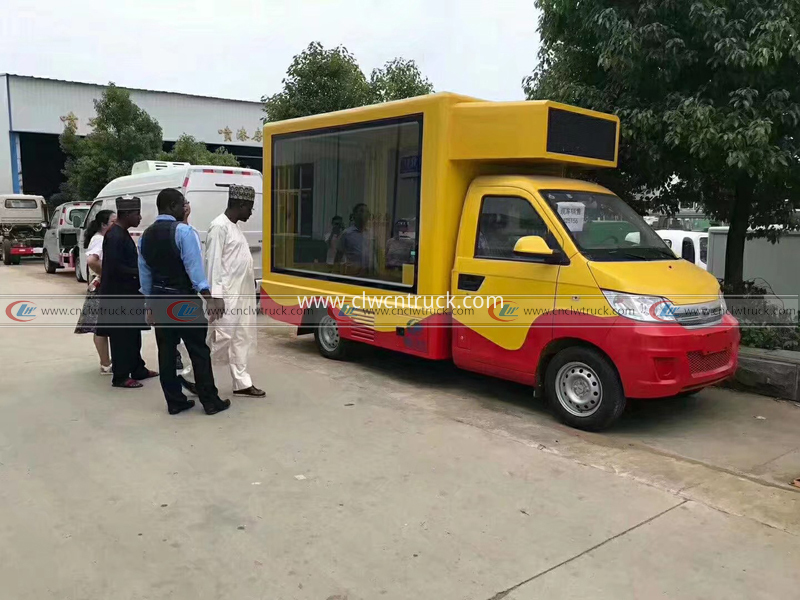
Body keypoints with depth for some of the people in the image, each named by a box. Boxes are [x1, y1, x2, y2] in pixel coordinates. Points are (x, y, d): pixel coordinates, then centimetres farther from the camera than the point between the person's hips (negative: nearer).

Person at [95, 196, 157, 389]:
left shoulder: (122, 233, 12)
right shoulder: (115, 236, -19)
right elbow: (115, 268, -25)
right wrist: (140, 272, -18)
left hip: (127, 292, 10)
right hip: (118, 294, -10)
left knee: (133, 333, 17)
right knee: (121, 335, -2)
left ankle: (137, 369, 27)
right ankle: (120, 376, 7)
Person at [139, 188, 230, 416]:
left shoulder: (146, 235, 10)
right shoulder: (183, 230, -13)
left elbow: (144, 273, 13)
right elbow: (194, 267, -22)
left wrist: (150, 302, 20)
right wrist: (208, 297, -26)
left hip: (159, 299, 7)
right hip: (183, 299, -7)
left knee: (166, 352, 10)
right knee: (199, 352, 0)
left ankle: (175, 402, 16)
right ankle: (210, 402, 6)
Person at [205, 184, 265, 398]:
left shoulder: (234, 226, 16)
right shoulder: (220, 226, -14)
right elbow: (213, 262, -18)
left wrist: (250, 280, 16)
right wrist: (215, 296, -22)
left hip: (242, 294, 10)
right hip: (227, 295, -10)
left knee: (241, 339, 12)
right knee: (221, 338, -6)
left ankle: (242, 383, 19)